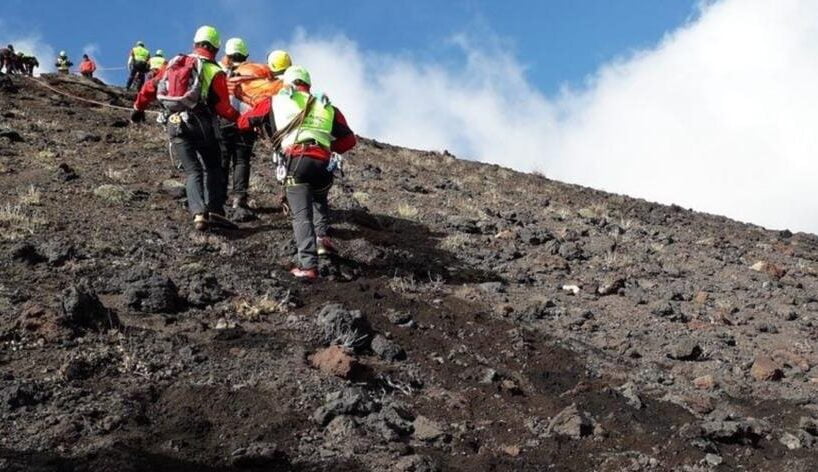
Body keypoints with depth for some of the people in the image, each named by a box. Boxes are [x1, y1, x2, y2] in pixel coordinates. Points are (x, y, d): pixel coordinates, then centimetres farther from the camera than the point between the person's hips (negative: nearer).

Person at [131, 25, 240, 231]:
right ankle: (214, 210, -1)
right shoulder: (215, 72, -3)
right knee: (211, 168, 12)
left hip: (175, 124, 3)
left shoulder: (175, 63, 10)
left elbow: (151, 87, 15)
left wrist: (138, 108, 28)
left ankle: (198, 211, -14)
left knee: (192, 170, 5)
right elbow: (223, 108, -8)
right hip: (201, 124, -3)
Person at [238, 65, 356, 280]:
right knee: (320, 201, 33)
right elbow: (349, 140, 23)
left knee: (302, 215, -3)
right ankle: (323, 237, 15)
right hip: (323, 164, 3)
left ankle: (308, 265, -15)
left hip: (297, 161, -3)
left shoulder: (276, 102, 18)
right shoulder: (327, 107, 26)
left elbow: (244, 122, 26)